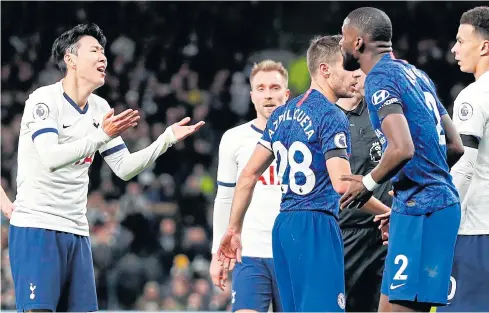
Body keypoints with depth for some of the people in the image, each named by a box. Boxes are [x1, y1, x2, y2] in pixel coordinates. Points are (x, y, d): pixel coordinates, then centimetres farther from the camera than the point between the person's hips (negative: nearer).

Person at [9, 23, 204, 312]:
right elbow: (51, 159, -24)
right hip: (37, 227, -7)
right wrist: (102, 136, -32)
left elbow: (124, 167, 16)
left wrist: (167, 139, 6)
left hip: (77, 232, 7)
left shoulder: (100, 109, 13)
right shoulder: (44, 99, -9)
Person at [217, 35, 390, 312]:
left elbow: (249, 174, 17)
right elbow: (343, 184, -19)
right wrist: (388, 213, -8)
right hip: (316, 227, -9)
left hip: (284, 226, 9)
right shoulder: (332, 116, -9)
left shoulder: (282, 114, 15)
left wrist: (234, 229, 22)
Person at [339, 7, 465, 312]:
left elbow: (402, 149, -24)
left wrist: (369, 183, -9)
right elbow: (455, 146, 19)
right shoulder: (415, 73, 17)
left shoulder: (380, 78, -11)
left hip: (418, 207, -10)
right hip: (443, 198, 10)